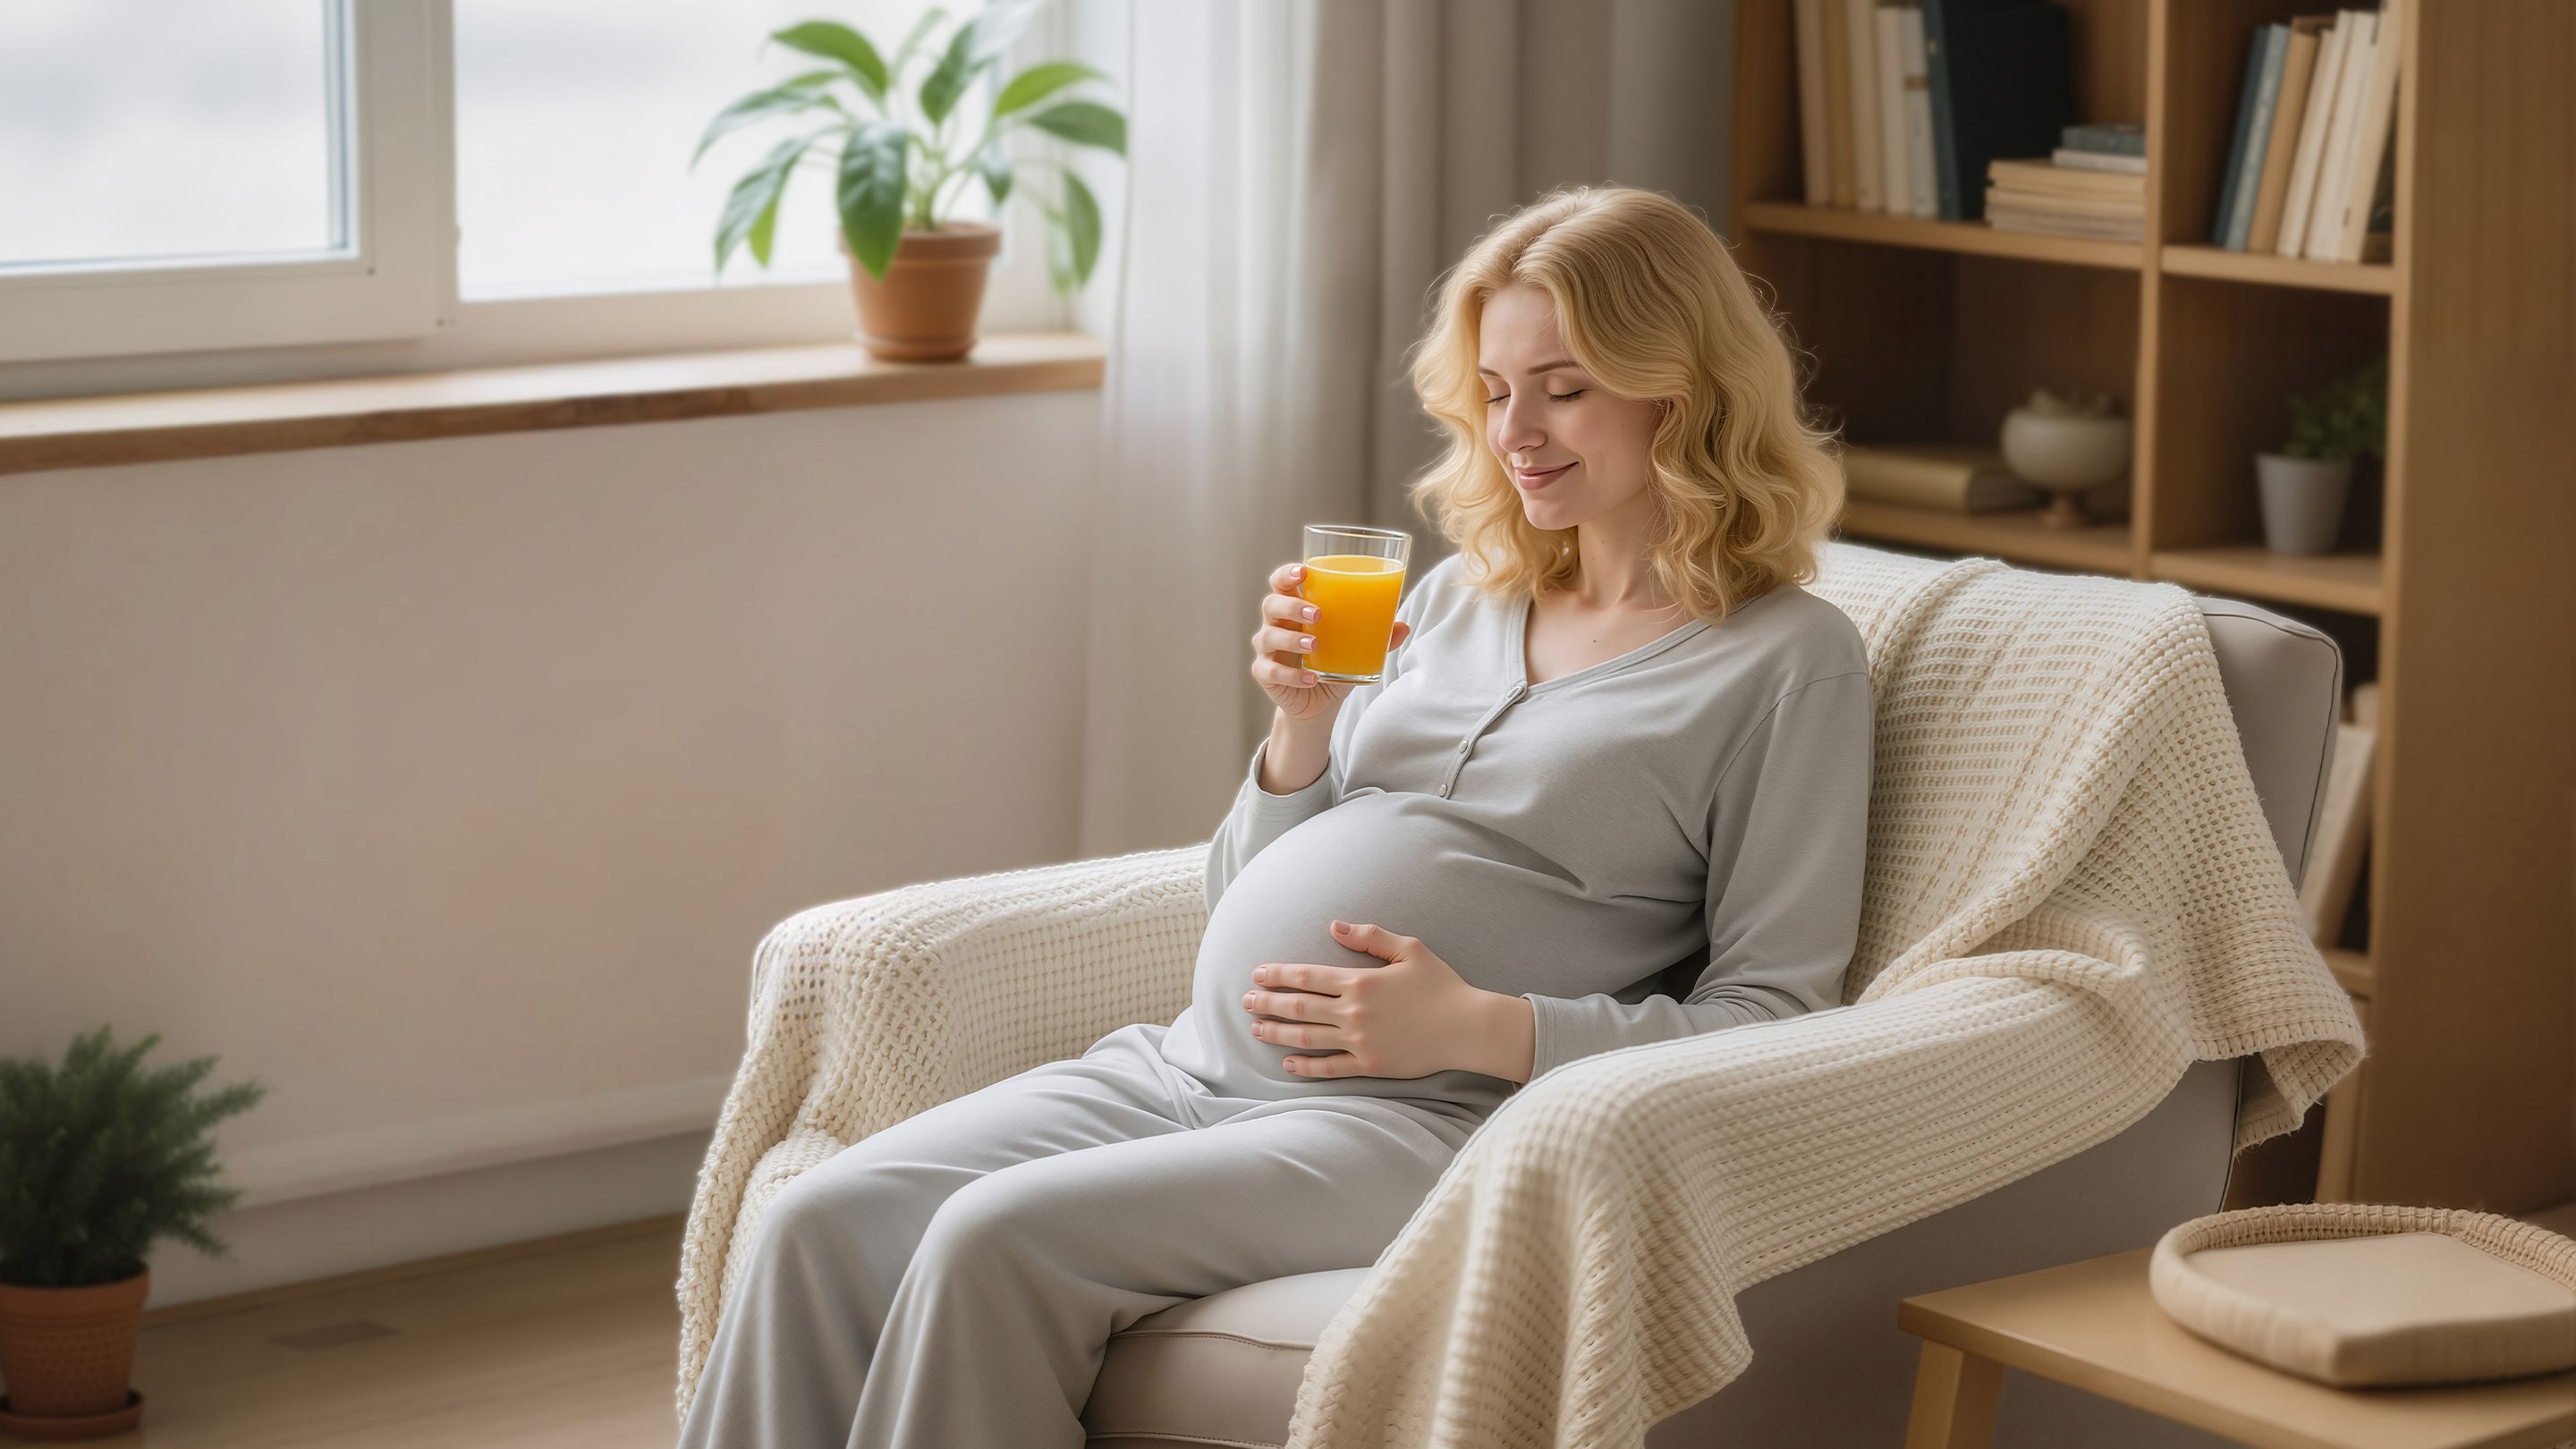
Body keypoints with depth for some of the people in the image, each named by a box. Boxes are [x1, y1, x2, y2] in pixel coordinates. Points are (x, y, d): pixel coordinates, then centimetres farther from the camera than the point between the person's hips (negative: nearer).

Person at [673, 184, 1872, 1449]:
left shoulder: (1789, 658, 1)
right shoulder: (1456, 598, 20)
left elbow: (1772, 1016, -5)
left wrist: (1480, 1029, -16)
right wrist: (1303, 726, 2)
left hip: (1417, 1116, -6)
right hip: (1186, 1063, 7)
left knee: (996, 1240, -28)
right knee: (821, 1225, -16)